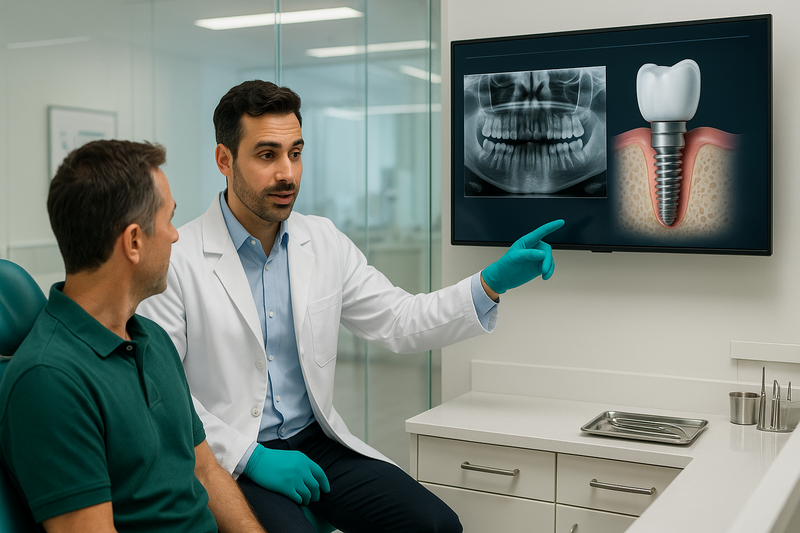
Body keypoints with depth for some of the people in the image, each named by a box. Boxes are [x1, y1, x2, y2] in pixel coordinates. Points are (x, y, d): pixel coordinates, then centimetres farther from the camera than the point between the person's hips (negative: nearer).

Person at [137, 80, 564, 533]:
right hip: (229, 460, -4)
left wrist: (493, 283, -6)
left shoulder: (325, 242, 5)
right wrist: (250, 458, -17)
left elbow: (400, 323, 6)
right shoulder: (178, 260, -11)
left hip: (316, 442, 5)